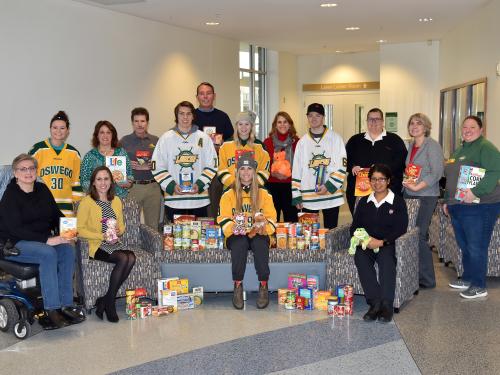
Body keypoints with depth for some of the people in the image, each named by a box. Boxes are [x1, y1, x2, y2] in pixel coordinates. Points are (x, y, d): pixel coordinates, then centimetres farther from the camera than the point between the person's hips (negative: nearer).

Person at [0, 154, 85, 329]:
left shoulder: (42, 189, 10)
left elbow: (57, 215, 14)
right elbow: (15, 229, -17)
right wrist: (47, 240, -25)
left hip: (42, 240, 6)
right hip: (15, 245, -6)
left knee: (68, 249, -22)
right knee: (48, 253, -33)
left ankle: (66, 304, -23)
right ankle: (51, 310, -30)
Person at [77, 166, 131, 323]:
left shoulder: (116, 201, 16)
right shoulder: (86, 202, -3)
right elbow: (80, 230, -7)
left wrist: (118, 232, 0)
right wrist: (103, 236, -16)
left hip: (114, 243, 6)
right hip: (96, 245, -5)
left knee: (131, 257, -27)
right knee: (123, 258, -31)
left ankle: (105, 300, -14)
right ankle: (109, 303, -14)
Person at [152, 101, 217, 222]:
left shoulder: (204, 138, 8)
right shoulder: (166, 138, 6)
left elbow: (212, 166, 7)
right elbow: (157, 167, 3)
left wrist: (199, 185, -7)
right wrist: (171, 186, -10)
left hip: (199, 199, 1)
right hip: (173, 199, -1)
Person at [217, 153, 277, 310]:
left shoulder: (264, 194, 11)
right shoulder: (228, 195, 9)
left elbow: (272, 219, 6)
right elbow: (223, 219, 1)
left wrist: (263, 226, -16)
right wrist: (232, 228, -20)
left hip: (258, 234, 0)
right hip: (237, 235, 0)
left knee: (260, 243, -35)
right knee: (240, 243, -36)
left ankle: (263, 286, -28)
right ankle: (238, 286, -29)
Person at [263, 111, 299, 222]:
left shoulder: (296, 142, 7)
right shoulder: (267, 142, 5)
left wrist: (290, 173, -7)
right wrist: (274, 173, -13)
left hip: (291, 185, 1)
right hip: (272, 185, -1)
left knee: (292, 219, 1)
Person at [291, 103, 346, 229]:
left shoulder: (335, 138, 2)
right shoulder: (302, 142, 9)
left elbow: (342, 166, -3)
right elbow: (296, 172, 8)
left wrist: (329, 186, -14)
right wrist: (296, 197, 3)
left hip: (331, 195, -2)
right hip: (308, 197, 2)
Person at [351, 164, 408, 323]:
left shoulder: (398, 202, 7)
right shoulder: (363, 202, 19)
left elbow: (401, 228, -4)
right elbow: (354, 226, 13)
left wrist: (382, 242, -17)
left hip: (388, 244, -3)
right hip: (366, 244, 3)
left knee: (386, 258, -36)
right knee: (360, 257, -31)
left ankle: (386, 304, -34)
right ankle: (375, 302, -33)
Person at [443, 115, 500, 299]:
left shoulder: (485, 147, -10)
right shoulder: (460, 150, 19)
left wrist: (475, 192, -29)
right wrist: (447, 200, 24)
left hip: (479, 207, -9)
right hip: (458, 207, 9)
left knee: (476, 248, -3)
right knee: (464, 246, 16)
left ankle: (479, 287, 8)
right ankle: (468, 279, 30)